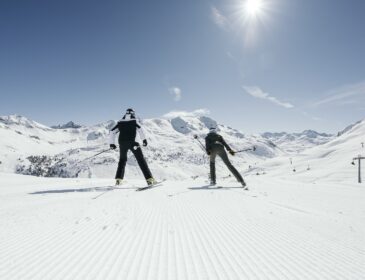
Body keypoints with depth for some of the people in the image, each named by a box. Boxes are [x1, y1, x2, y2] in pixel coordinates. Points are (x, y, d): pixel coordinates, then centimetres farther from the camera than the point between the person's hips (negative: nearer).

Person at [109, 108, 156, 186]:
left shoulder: (120, 122, 19)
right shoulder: (134, 121, 10)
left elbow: (112, 131, 18)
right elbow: (140, 129, -7)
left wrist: (111, 143, 22)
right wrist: (144, 139, -12)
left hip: (122, 143, 4)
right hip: (131, 142, -3)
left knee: (122, 160, 24)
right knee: (141, 160, -2)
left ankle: (118, 179, 17)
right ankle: (149, 179, -10)